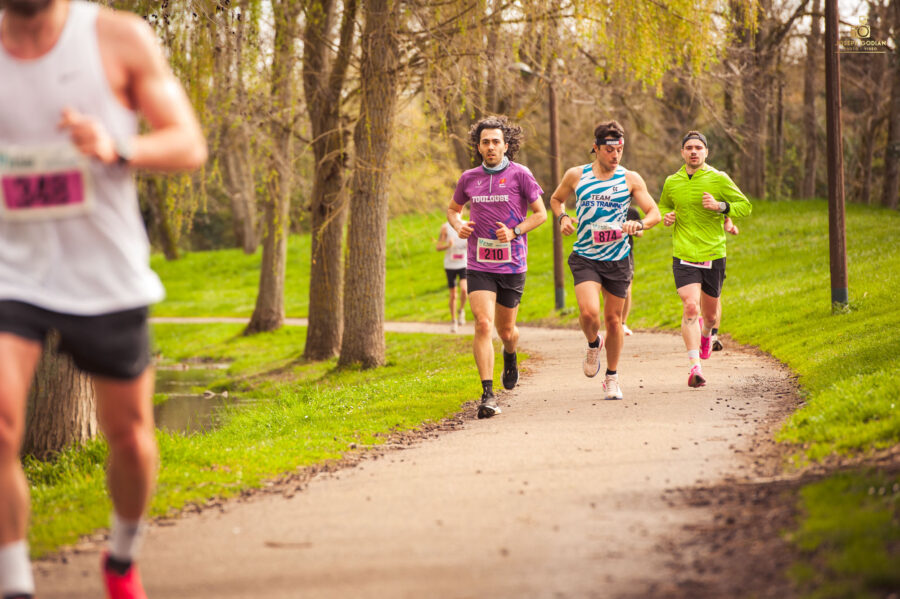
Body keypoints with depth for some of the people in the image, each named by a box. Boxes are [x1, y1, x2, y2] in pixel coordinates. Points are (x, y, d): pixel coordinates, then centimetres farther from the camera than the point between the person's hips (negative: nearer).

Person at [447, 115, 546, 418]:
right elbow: (453, 209, 22)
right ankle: (488, 395, -17)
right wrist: (458, 226, -1)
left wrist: (514, 232, -14)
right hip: (478, 265, 1)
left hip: (512, 265, -1)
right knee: (483, 325, -15)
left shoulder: (520, 175, -4)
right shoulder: (469, 178, 5)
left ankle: (510, 357, 49)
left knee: (506, 330, 11)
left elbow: (540, 214, 2)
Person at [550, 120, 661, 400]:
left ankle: (612, 377, 27)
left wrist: (639, 224, -20)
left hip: (618, 260, 1)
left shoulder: (631, 179, 0)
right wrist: (562, 217, -3)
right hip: (585, 258, -1)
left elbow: (654, 212, 2)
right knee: (589, 313, -21)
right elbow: (556, 199, 19)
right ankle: (593, 344, 14)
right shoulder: (576, 175, 1)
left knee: (613, 319, 8)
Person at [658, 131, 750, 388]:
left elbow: (745, 206, 2)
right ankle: (695, 367, -19)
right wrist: (666, 217, 2)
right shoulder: (672, 182, 6)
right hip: (684, 256, 0)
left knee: (710, 314, 12)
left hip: (713, 255, 0)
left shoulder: (719, 179, -1)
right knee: (690, 307, -19)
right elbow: (663, 206, 25)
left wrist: (720, 206, -15)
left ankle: (706, 334, 50)